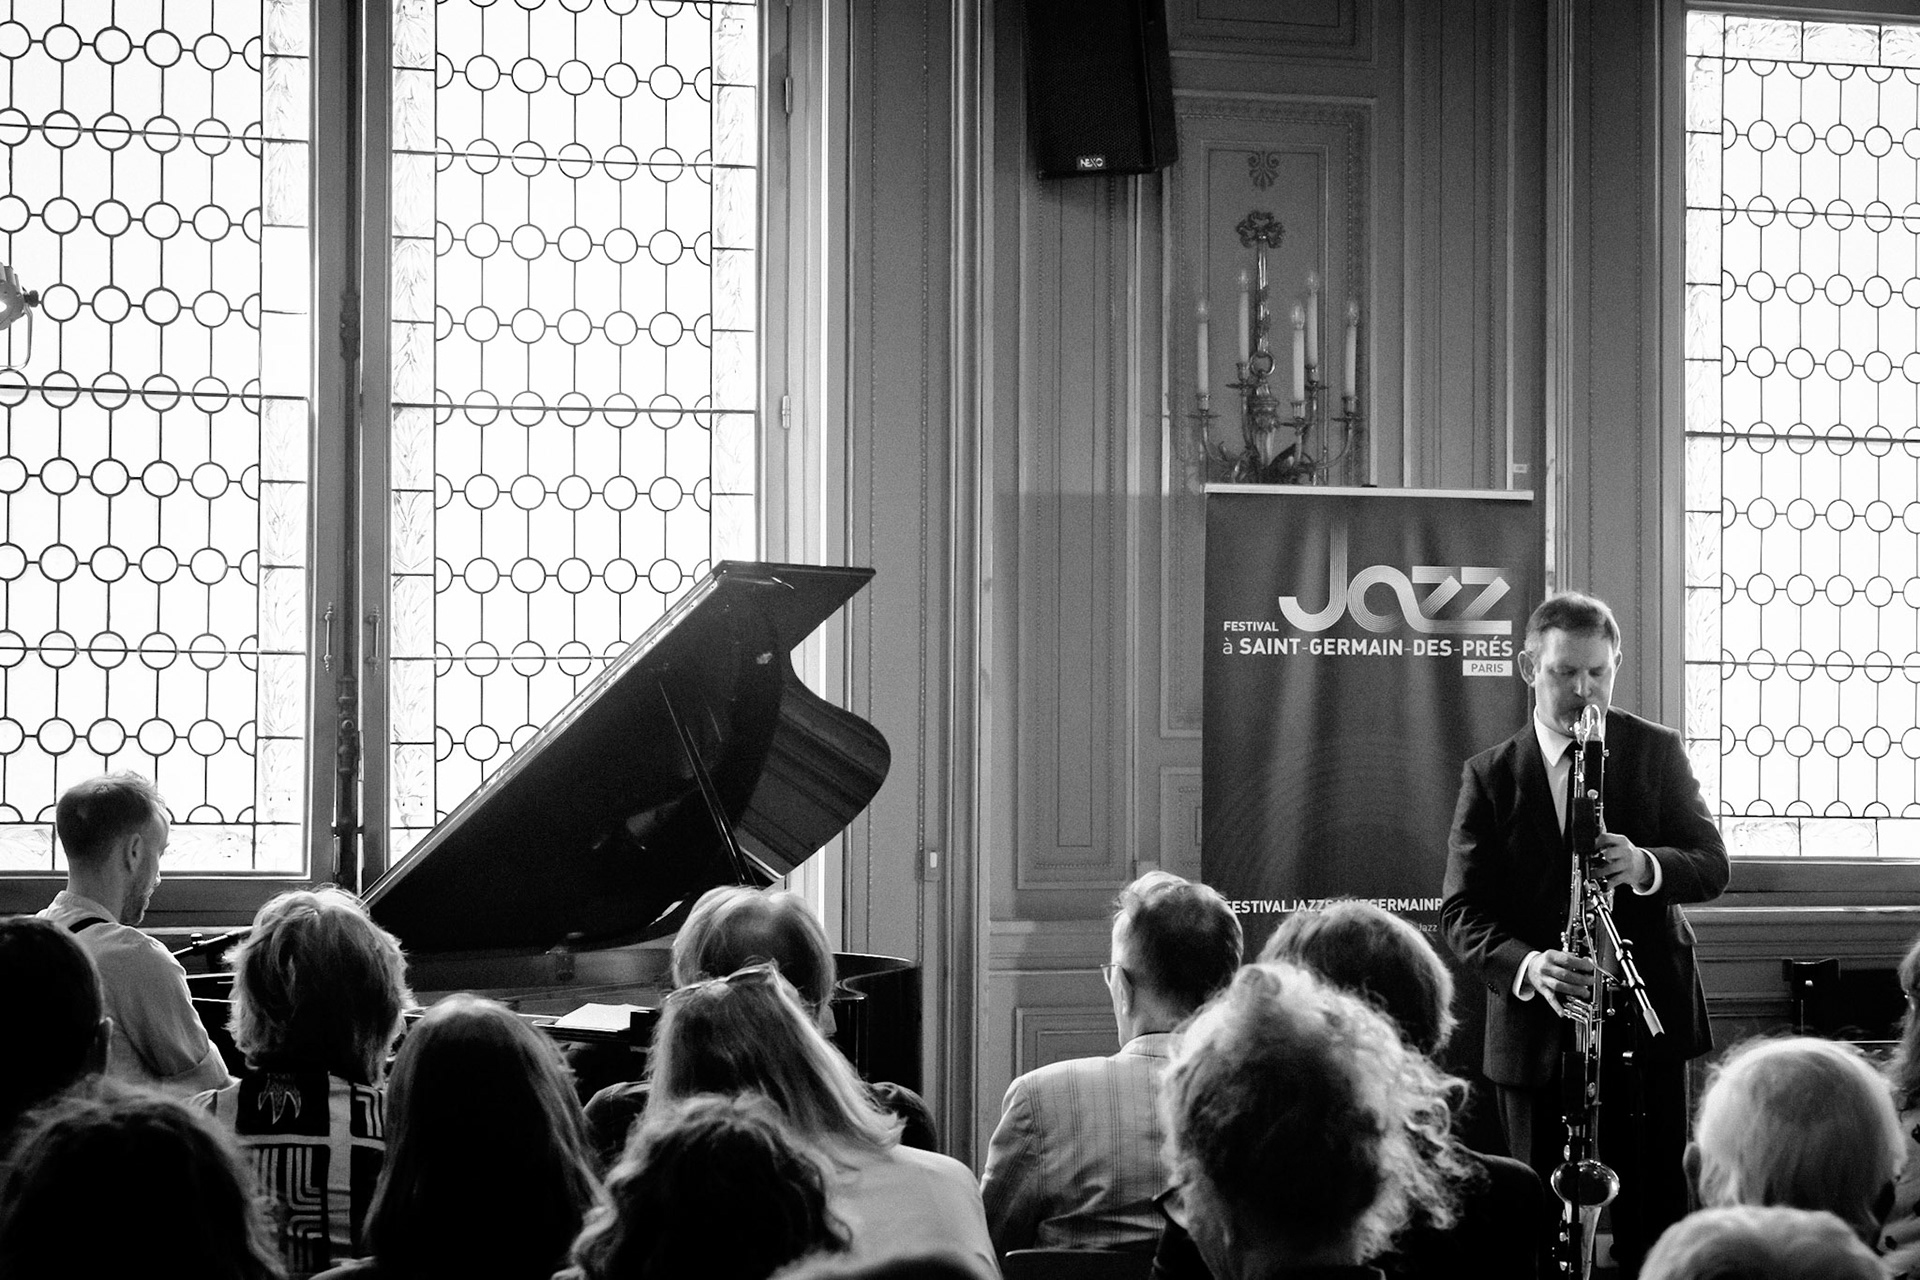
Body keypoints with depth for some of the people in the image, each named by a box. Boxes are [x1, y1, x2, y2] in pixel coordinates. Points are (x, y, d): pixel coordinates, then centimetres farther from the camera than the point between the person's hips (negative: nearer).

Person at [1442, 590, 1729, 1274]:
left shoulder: (1657, 750, 5)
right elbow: (1462, 911, -4)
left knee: (1654, 1220, 1)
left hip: (1647, 1019, 0)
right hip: (1536, 1030, 0)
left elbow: (1711, 865, 0)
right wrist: (1527, 964, -25)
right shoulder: (1489, 775, 2)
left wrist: (1646, 866, -23)